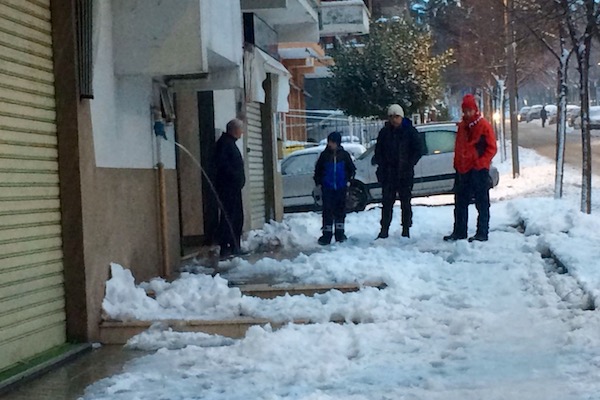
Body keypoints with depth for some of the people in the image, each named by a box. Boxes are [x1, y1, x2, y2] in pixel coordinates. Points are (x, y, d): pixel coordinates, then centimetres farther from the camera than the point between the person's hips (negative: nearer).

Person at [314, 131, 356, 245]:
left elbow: (352, 169, 11)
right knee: (327, 210, -4)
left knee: (340, 210, 7)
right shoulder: (324, 155, 0)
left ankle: (340, 234, 17)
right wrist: (318, 182, 4)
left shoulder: (344, 155, 2)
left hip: (341, 188, 1)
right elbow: (318, 170, 10)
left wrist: (348, 180, 1)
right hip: (327, 188, -1)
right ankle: (326, 235, 0)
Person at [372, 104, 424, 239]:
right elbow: (378, 151, 12)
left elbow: (419, 149, -1)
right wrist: (381, 164, -2)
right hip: (388, 174, 2)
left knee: (405, 203, 4)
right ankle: (384, 230, 6)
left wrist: (409, 164, -6)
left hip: (405, 174, -2)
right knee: (387, 202, 2)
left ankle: (406, 230, 10)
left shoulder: (410, 131, -2)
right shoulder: (384, 132, 6)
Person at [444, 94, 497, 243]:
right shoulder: (462, 126, 13)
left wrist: (480, 163, -17)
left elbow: (491, 148, -8)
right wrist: (457, 163, 11)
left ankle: (482, 233, 3)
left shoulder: (484, 125, -6)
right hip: (463, 170, 7)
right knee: (460, 203, 10)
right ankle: (459, 232, 18)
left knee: (482, 203, 0)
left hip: (479, 170, -7)